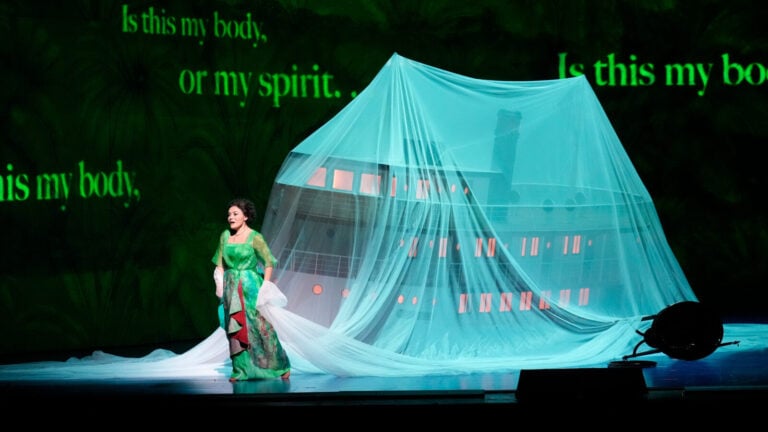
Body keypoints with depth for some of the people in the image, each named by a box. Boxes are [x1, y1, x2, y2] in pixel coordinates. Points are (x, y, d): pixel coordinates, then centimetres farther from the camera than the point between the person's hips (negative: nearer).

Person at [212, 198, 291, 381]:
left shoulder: (255, 238, -6)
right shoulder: (225, 236, 8)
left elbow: (269, 263, -6)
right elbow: (220, 264, 13)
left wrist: (265, 287, -12)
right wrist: (220, 286, 4)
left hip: (250, 286, -4)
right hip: (232, 288, 4)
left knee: (260, 326, -4)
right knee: (235, 328, 1)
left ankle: (280, 366, 10)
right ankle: (241, 370, 5)